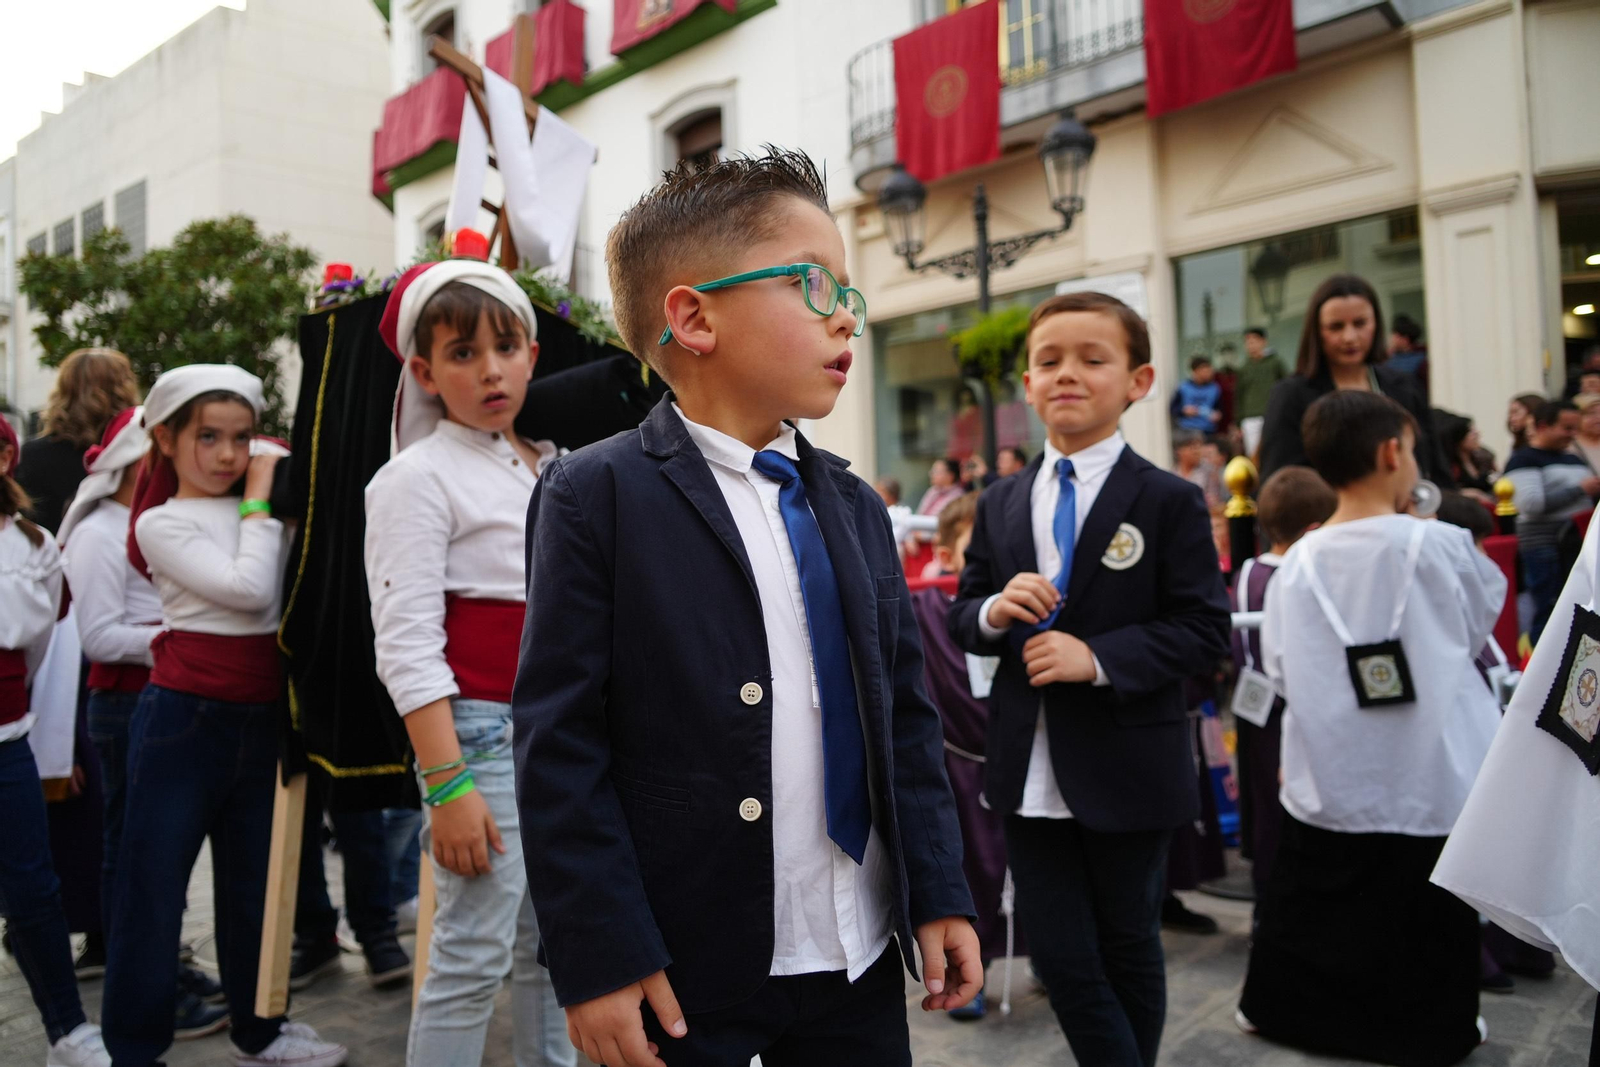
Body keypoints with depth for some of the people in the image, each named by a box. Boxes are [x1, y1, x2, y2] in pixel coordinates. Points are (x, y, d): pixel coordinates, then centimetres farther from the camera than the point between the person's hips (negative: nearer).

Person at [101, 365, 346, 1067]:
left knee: (253, 881, 16)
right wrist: (260, 503, -10)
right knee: (153, 884, 4)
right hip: (185, 719, -5)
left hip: (261, 719, 6)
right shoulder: (161, 522, -5)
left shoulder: (260, 513, 10)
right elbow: (249, 589, -18)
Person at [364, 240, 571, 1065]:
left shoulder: (553, 471, 12)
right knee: (475, 955, -2)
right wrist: (447, 784, -19)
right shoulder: (417, 477, -8)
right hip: (480, 728, -6)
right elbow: (407, 642, -14)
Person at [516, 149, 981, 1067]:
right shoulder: (595, 498, -10)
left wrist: (941, 895, 7)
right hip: (678, 974, -5)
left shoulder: (854, 506, 8)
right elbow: (559, 743, -12)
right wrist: (599, 958, -14)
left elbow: (907, 712, 9)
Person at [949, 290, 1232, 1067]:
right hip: (1030, 771, 3)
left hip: (1126, 771, -3)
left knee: (1128, 948, 16)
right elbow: (961, 618, 9)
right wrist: (993, 611, -14)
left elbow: (1204, 630, -11)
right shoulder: (1000, 506, 7)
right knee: (1060, 957, 8)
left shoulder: (1169, 502, -7)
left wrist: (1099, 657, -23)